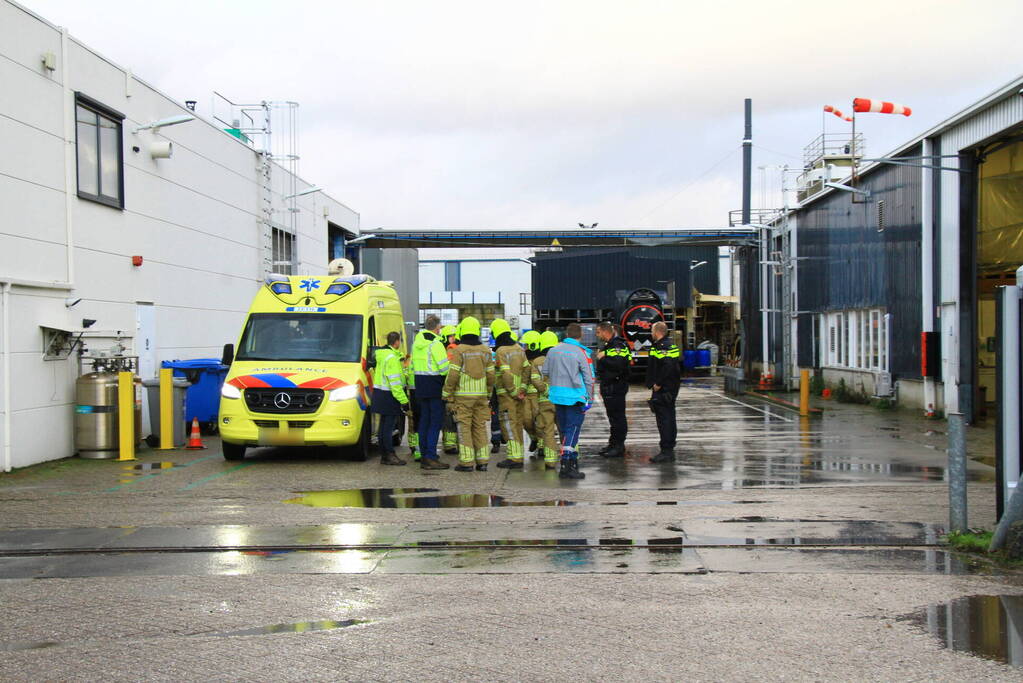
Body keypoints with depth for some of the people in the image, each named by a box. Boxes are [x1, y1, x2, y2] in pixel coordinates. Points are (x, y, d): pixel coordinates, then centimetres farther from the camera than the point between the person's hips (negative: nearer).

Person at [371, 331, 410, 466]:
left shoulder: (381, 354, 13)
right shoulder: (392, 358, -18)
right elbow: (395, 382, -21)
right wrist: (404, 400, -20)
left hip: (379, 393, 10)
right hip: (388, 396, -10)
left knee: (384, 425, 13)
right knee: (389, 426, -7)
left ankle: (384, 455, 18)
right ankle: (389, 455, -5)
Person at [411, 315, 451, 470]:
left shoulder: (416, 343, 11)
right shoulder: (436, 344, -14)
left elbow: (413, 365, 13)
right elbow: (445, 368, -18)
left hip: (420, 386, 8)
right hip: (435, 387, -8)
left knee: (424, 420, 13)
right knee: (436, 421, -5)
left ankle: (424, 455, 15)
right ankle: (431, 458, -10)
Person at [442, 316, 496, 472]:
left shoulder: (458, 351, -9)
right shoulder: (485, 351, 6)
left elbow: (452, 375, -12)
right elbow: (491, 374, 9)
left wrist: (446, 394, -3)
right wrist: (489, 392, 20)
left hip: (463, 396, -4)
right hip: (481, 395, 4)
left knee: (464, 427, 0)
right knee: (480, 426, 11)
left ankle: (466, 462, -2)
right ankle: (482, 461, 11)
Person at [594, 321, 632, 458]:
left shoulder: (617, 346, -16)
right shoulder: (609, 345, 18)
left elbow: (618, 364, -28)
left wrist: (603, 358, -20)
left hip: (616, 388, -11)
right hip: (609, 388, 11)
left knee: (618, 416, -7)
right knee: (613, 416, 15)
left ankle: (619, 447, -4)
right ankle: (613, 444, 23)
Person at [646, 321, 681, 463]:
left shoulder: (662, 346, -17)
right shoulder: (670, 344, 16)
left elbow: (668, 366, -28)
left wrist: (658, 384, -21)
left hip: (662, 389, -11)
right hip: (671, 388, 11)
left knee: (664, 419, -9)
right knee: (669, 418, 15)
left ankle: (666, 452, -9)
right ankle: (670, 450, 23)